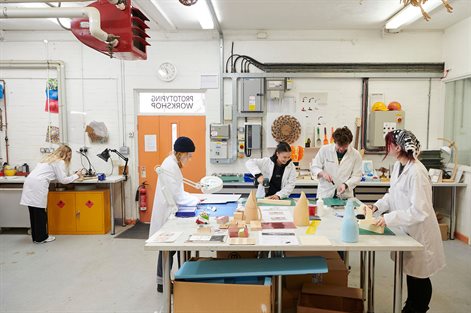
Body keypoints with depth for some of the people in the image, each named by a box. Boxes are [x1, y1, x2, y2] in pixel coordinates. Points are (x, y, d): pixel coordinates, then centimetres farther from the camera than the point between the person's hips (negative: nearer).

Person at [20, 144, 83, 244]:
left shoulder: (50, 158, 26)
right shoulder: (60, 162, -1)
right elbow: (62, 179, -2)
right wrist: (76, 176, 9)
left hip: (30, 182, 9)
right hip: (38, 185, -9)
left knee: (34, 212, 11)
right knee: (40, 212, -2)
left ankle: (36, 237, 17)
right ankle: (41, 237, 6)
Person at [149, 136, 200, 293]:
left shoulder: (173, 164, 11)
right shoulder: (170, 166, -20)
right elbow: (177, 195, -21)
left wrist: (195, 199, 7)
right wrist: (196, 201, -11)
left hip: (168, 211, 9)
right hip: (166, 213, -9)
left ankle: (163, 280, 26)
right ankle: (162, 283, 14)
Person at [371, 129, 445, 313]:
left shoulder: (416, 172, -27)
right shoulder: (398, 166, -1)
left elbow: (419, 210, -27)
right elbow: (393, 194, 11)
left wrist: (389, 218, -26)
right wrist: (378, 206, -4)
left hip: (420, 232, -8)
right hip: (407, 229, 9)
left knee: (419, 276, 9)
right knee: (410, 271, 24)